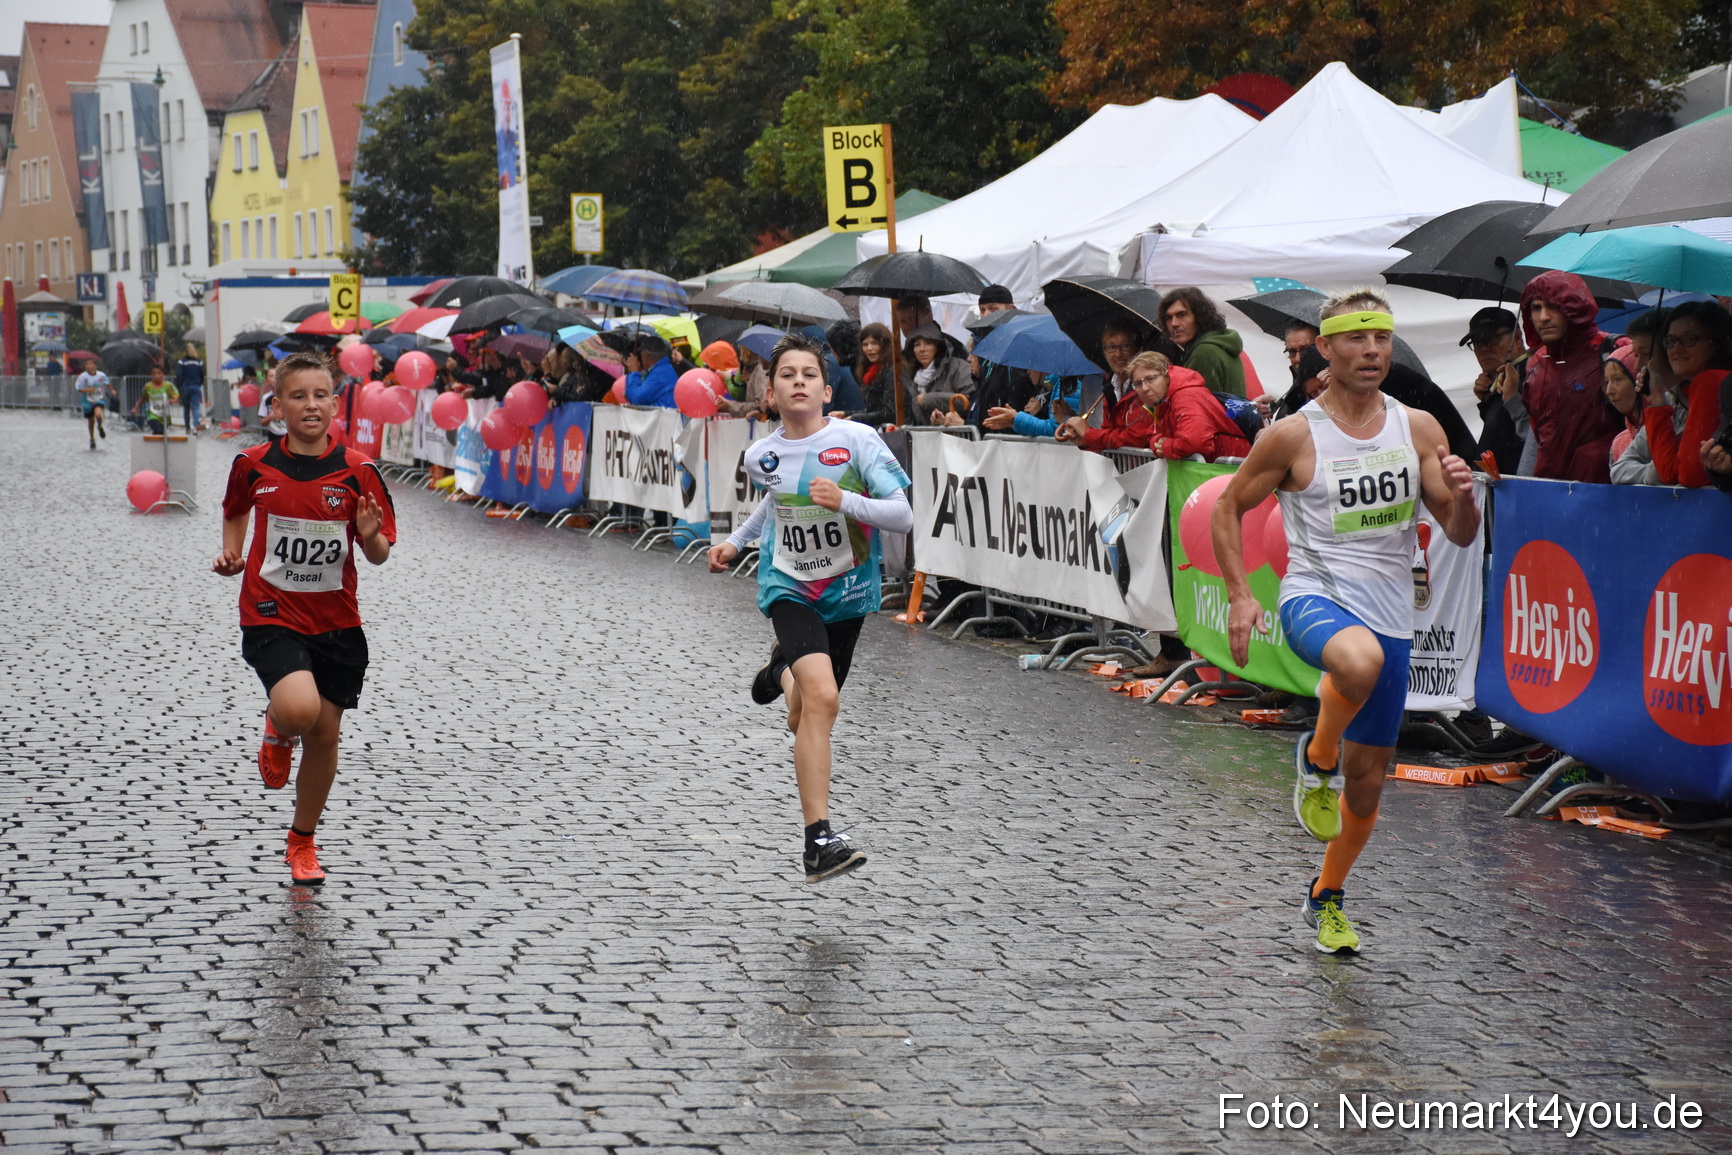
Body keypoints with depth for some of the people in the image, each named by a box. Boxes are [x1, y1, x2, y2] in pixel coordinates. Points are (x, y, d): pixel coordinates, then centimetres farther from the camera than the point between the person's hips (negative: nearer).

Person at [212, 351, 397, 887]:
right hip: (271, 615, -2)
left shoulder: (357, 471, -7)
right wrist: (231, 554, 1)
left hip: (336, 621, 2)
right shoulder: (254, 465, -5)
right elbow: (236, 510, 17)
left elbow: (378, 556, -2)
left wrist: (370, 536, -23)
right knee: (299, 710, -27)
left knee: (325, 733, 9)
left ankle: (302, 843, 31)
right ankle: (277, 733, 13)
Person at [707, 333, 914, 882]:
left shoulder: (857, 439, -15)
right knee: (822, 697, -27)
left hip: (847, 591, 1)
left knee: (804, 721, 16)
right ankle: (818, 840, -26)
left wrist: (845, 501, -31)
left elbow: (903, 516, -18)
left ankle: (784, 668, 56)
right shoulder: (761, 456, -5)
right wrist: (737, 541, 16)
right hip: (790, 588, -1)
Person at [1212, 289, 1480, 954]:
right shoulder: (1293, 436, -6)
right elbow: (1228, 508, 6)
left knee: (1367, 780, 9)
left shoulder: (1418, 429, 4)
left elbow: (1461, 534, 6)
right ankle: (1316, 757, -10)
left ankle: (1327, 898, 34)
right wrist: (1239, 595, -5)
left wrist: (1462, 495, -17)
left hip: (1390, 615, 4)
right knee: (1359, 661, -41)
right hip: (1315, 596, -4)